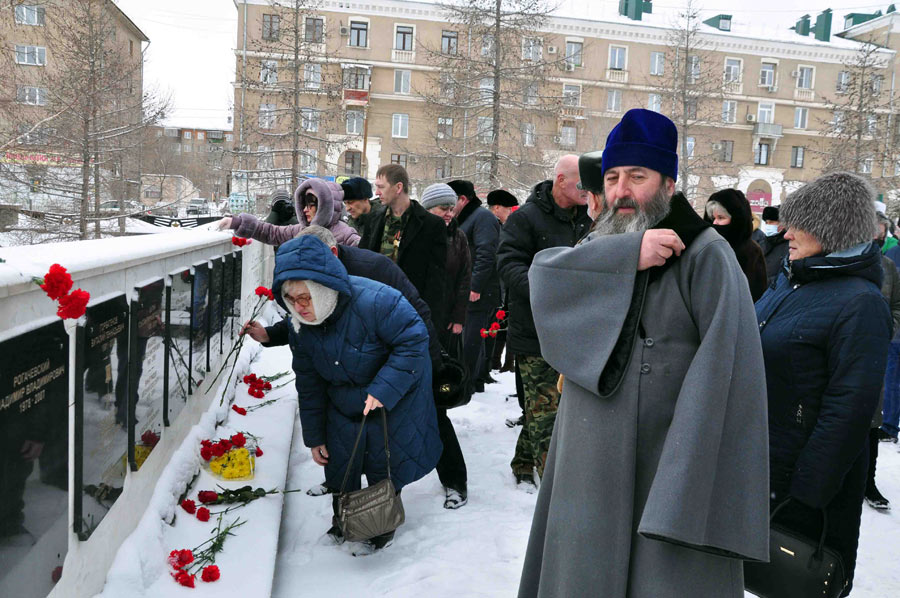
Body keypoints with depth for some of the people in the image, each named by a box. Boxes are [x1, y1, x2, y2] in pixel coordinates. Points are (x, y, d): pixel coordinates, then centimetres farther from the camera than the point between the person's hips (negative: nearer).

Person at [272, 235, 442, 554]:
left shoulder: (375, 301, -34)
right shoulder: (300, 326, -12)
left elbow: (414, 342, -26)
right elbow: (309, 385, 0)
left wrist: (382, 390, -32)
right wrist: (314, 437, 4)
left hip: (393, 405, -5)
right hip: (343, 407, 5)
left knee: (383, 467, 6)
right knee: (338, 466, 11)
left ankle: (382, 527, 34)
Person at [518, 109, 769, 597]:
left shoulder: (705, 254, -7)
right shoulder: (598, 251, 11)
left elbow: (729, 370, -15)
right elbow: (543, 274, -11)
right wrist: (628, 256, -22)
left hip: (674, 472, -5)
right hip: (591, 474, 5)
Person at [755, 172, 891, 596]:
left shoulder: (860, 303, -17)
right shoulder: (789, 282, 8)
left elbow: (849, 408, -21)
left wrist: (807, 493, -20)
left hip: (801, 475, -7)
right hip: (760, 466, 8)